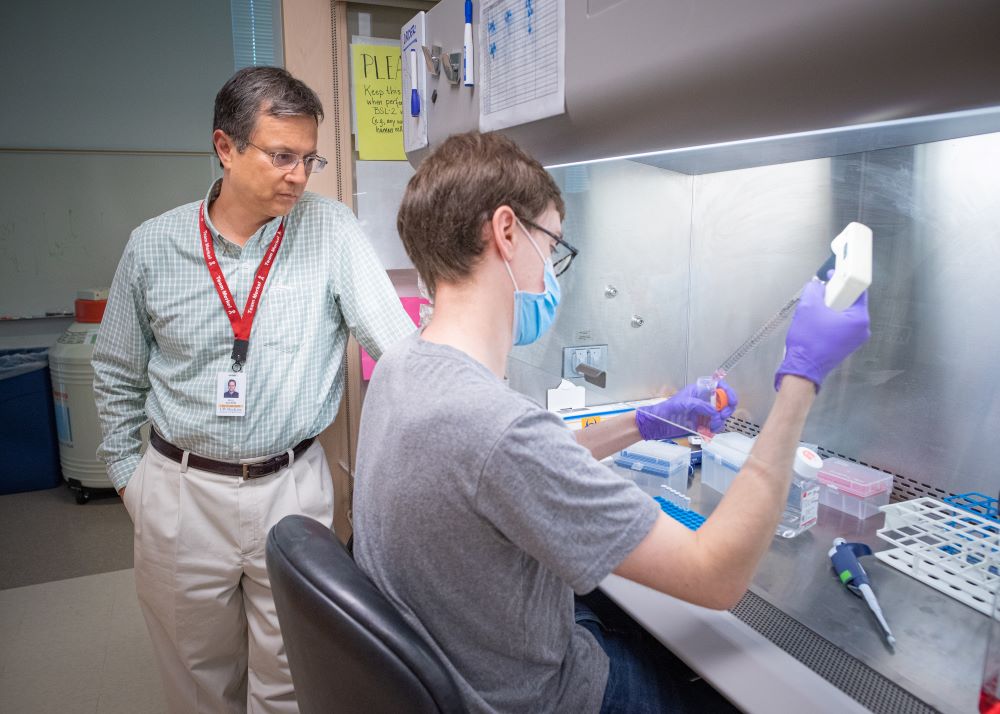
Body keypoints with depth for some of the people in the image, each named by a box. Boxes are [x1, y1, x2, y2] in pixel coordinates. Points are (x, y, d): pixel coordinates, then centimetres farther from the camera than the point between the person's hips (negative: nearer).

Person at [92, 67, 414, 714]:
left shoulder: (331, 230, -7)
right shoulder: (153, 246, -2)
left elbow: (396, 338, -14)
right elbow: (118, 375, 10)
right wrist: (127, 475, 10)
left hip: (293, 488, -1)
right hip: (180, 492, 2)